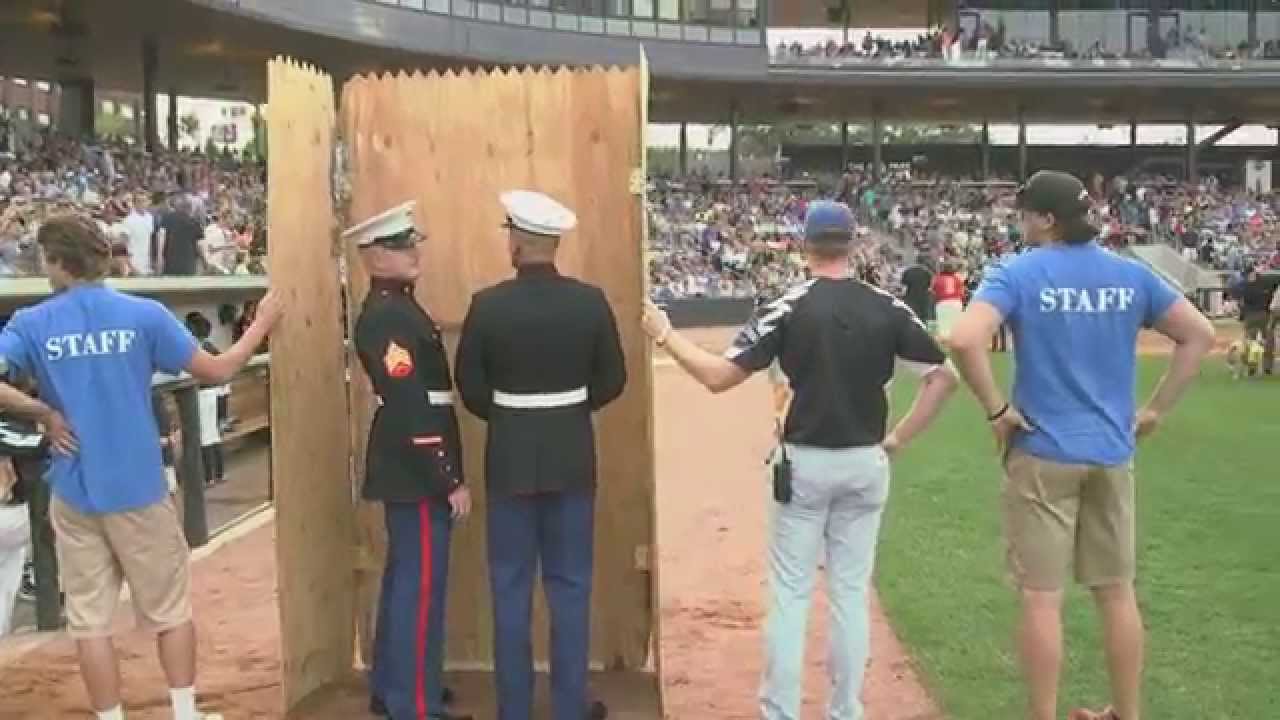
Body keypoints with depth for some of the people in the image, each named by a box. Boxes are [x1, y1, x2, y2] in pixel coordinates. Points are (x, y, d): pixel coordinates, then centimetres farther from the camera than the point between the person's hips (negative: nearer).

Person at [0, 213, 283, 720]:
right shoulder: (143, 315, -7)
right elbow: (217, 371, -3)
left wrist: (42, 413, -5)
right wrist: (263, 322, 11)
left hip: (75, 494, 1)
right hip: (139, 489, -1)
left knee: (90, 622, 11)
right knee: (171, 610, 14)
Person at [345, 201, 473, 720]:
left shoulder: (397, 306, 13)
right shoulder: (386, 318, -19)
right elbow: (408, 409, -24)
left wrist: (444, 473, 18)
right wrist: (449, 480, -20)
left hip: (412, 471, 10)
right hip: (417, 474, -10)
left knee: (404, 578, 17)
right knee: (421, 584, -3)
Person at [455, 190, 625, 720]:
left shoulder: (487, 304, -10)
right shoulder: (590, 300, -7)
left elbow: (469, 387, -3)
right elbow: (612, 381, 1)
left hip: (510, 457, -1)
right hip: (572, 457, 1)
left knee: (511, 587, 9)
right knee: (570, 585, 10)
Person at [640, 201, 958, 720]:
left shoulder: (788, 306, -10)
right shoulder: (887, 307, -1)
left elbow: (719, 377, -13)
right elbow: (943, 376, -2)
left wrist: (664, 335, -1)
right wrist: (899, 438, 4)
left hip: (804, 464, -3)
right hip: (865, 465, 3)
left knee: (790, 595, 6)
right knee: (851, 593, 12)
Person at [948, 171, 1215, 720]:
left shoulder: (1017, 273, -9)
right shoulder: (1130, 274, 5)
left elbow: (965, 340, -24)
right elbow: (1200, 334, 7)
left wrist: (995, 409, -12)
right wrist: (1155, 410, 9)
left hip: (1042, 454, -5)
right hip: (1112, 454, 5)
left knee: (1041, 595, 3)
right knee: (1117, 591, 15)